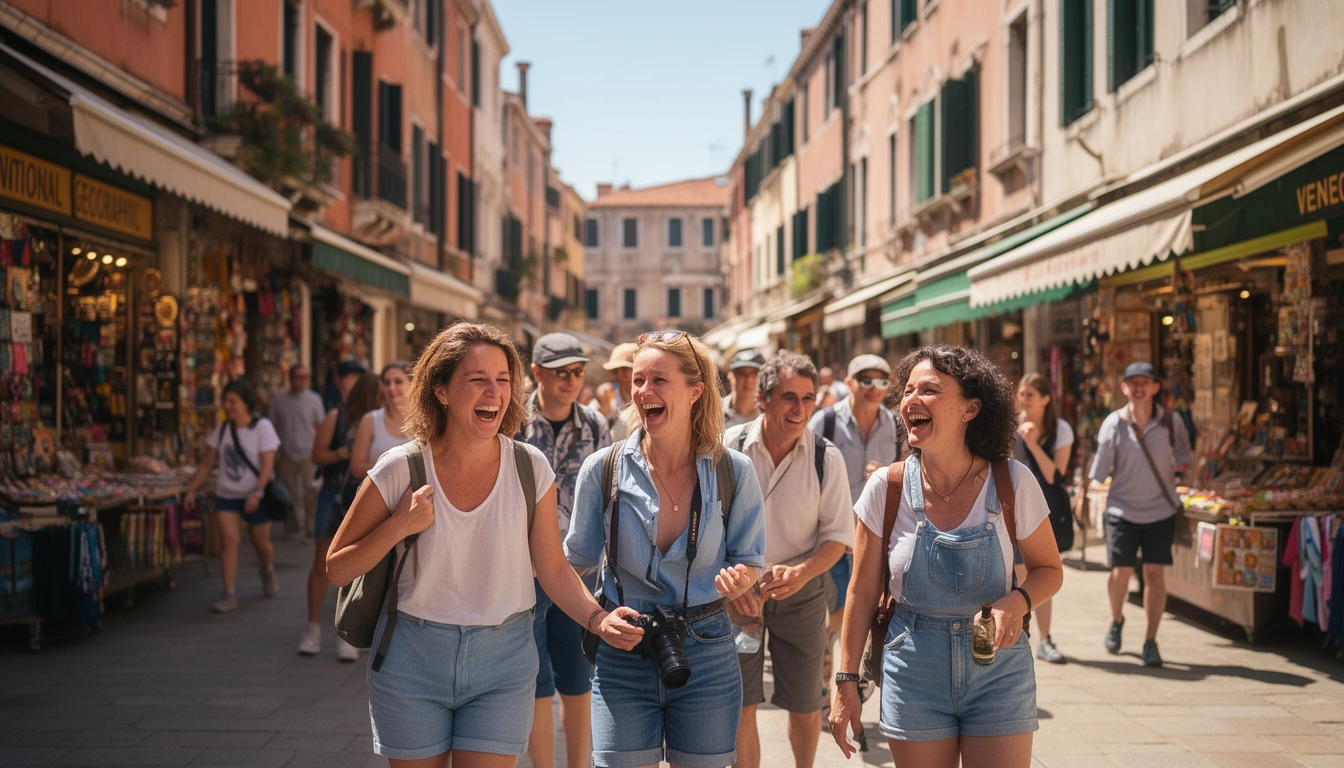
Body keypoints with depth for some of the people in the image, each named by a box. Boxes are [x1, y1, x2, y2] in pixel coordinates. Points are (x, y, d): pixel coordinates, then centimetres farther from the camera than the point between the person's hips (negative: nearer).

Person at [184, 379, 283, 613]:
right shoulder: (222, 430, 5)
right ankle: (229, 595, -11)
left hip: (254, 497, -3)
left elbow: (267, 464, -16)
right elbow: (206, 464, 9)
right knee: (228, 540, -12)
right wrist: (192, 490, 0)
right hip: (226, 495, 3)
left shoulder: (262, 427, -9)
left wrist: (257, 492, -27)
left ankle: (268, 573, 43)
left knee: (261, 543, 9)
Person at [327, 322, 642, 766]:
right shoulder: (400, 471, -10)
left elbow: (553, 569, 0)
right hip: (412, 659, 0)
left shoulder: (529, 468, -6)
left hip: (503, 662, 0)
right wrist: (399, 527, -17)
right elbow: (337, 570, -2)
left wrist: (598, 619, -17)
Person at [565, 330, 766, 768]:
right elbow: (577, 558, 9)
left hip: (706, 651, 1)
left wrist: (739, 579, -16)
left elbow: (750, 561, 3)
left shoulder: (733, 472, -5)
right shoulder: (603, 470, -5)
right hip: (623, 652, 0)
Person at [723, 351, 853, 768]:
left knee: (805, 707, 12)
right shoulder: (729, 448, -9)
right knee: (740, 706, 3)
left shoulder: (826, 457, -8)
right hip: (739, 593, -1)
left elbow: (839, 534, -3)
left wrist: (801, 573, -22)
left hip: (802, 592, 1)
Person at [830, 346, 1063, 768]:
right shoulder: (886, 488, -7)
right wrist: (846, 683, 0)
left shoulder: (1012, 483, -9)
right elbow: (863, 592, 0)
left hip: (999, 672, 0)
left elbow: (1048, 570, 3)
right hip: (915, 673, 1)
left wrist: (1017, 601, -19)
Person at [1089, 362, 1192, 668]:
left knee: (1155, 573, -2)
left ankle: (1150, 642, 8)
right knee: (1121, 572, -5)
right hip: (1122, 508, -1)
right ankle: (1116, 622, 26)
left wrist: (1180, 468, 2)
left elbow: (1182, 452, 15)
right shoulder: (1113, 424, -7)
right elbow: (1099, 469, -3)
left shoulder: (1171, 422, -4)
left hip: (1161, 510, 1)